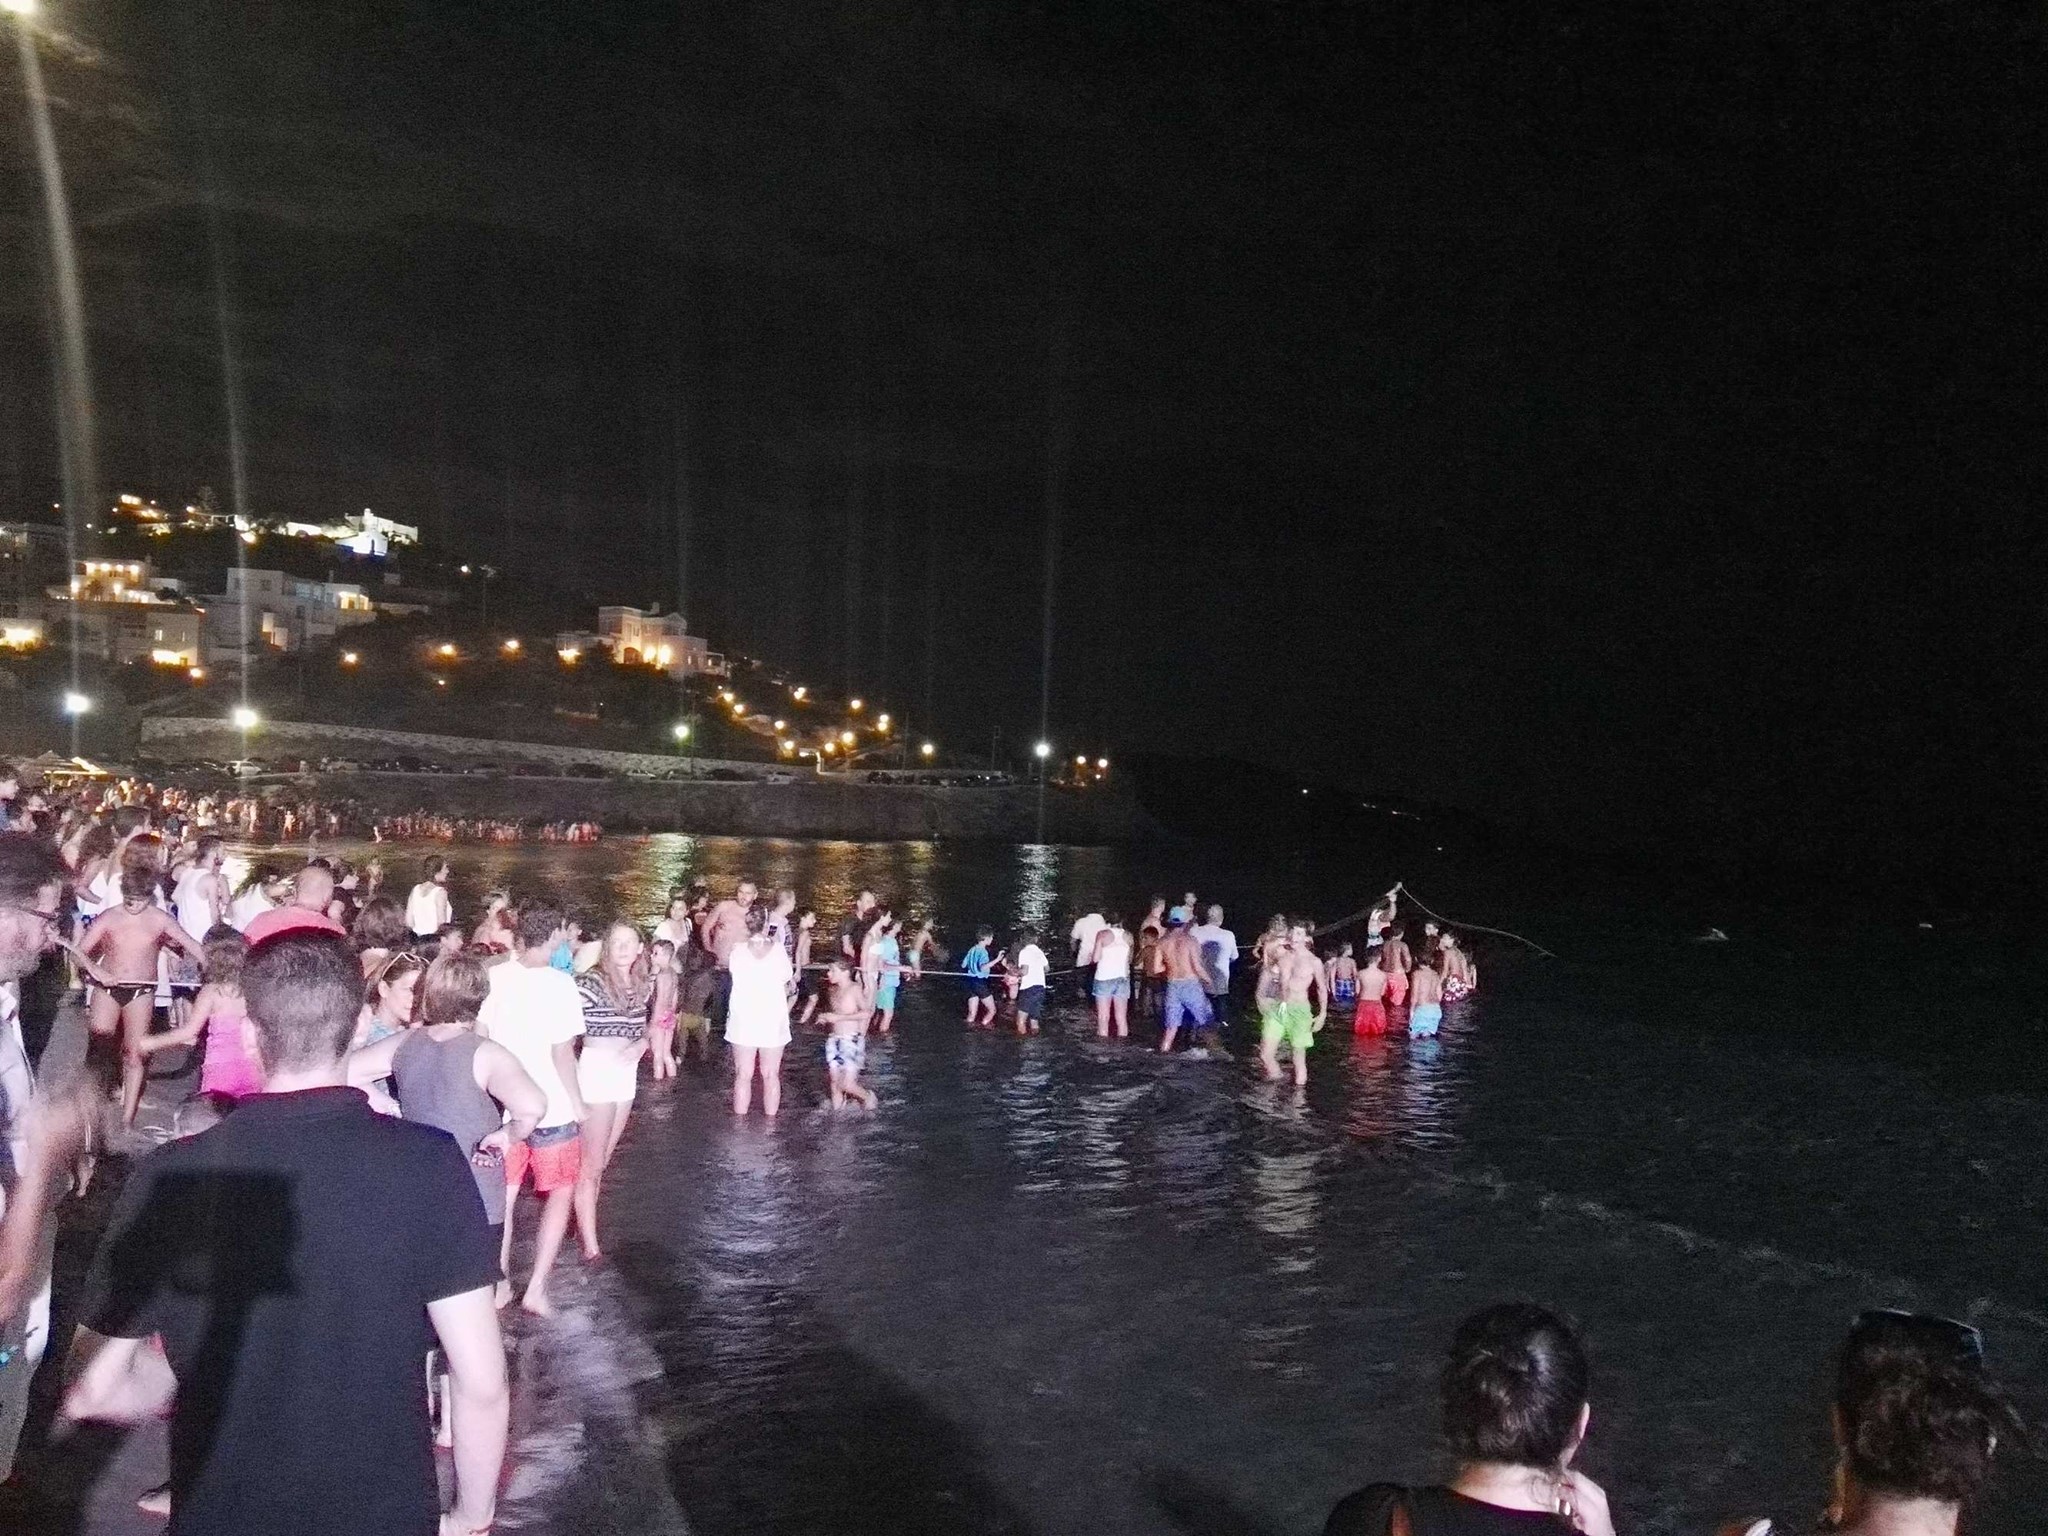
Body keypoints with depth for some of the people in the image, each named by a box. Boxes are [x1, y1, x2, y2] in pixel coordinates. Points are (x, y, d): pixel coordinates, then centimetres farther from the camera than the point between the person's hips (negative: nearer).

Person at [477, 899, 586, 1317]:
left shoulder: (494, 977, -4)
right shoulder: (559, 984, -17)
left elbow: (478, 1038, 2)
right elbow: (562, 1053, -16)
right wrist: (578, 1102, -2)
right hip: (551, 1108, -4)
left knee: (503, 1196, 18)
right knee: (560, 1192, 12)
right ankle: (537, 1288, 5)